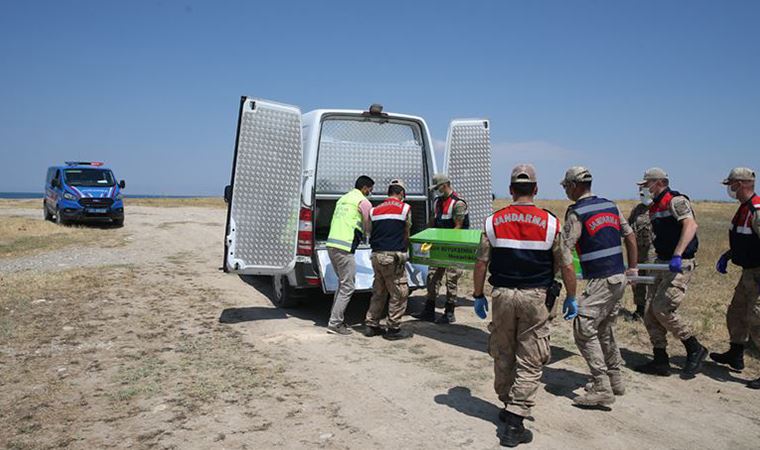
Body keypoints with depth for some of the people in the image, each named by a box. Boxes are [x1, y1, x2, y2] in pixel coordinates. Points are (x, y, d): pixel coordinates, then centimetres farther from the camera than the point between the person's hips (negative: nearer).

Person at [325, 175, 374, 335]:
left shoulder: (343, 199, 23)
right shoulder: (363, 202, -3)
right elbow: (369, 228, -1)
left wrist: (360, 232, 23)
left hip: (331, 244, 9)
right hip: (344, 248, -9)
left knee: (342, 284, 19)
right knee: (347, 287, -3)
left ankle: (335, 319, 21)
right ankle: (335, 324, -3)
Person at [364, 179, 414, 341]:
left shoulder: (375, 210, 13)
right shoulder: (405, 208, -1)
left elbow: (371, 234, 13)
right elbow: (406, 234, 5)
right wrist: (405, 251, 20)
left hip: (376, 255, 6)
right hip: (393, 256, -6)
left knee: (378, 292, 18)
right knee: (399, 294, 4)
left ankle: (371, 325, 21)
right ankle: (393, 329, 8)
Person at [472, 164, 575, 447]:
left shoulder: (493, 222, 0)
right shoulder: (550, 223, -3)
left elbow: (481, 264, 1)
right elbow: (566, 267, 0)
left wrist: (478, 296, 13)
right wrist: (571, 298, 14)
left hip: (502, 296, 2)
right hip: (535, 298, -2)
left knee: (502, 356, 16)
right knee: (530, 361, 4)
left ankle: (509, 407, 32)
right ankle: (514, 423, 1)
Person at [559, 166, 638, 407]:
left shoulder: (576, 213, -10)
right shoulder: (611, 205, 12)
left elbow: (564, 250, -12)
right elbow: (630, 236, 17)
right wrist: (632, 268, 24)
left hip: (600, 281, -8)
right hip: (620, 278, 8)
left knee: (584, 330, -4)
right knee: (604, 329, 20)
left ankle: (602, 389, -4)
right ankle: (615, 380, 29)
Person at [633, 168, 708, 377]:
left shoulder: (676, 200, -12)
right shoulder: (654, 208, 16)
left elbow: (691, 225, -28)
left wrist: (677, 255, -38)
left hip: (680, 264, -9)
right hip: (664, 264, 10)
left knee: (662, 308, -16)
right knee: (651, 314, 7)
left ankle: (695, 349, 3)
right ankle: (660, 362, 15)